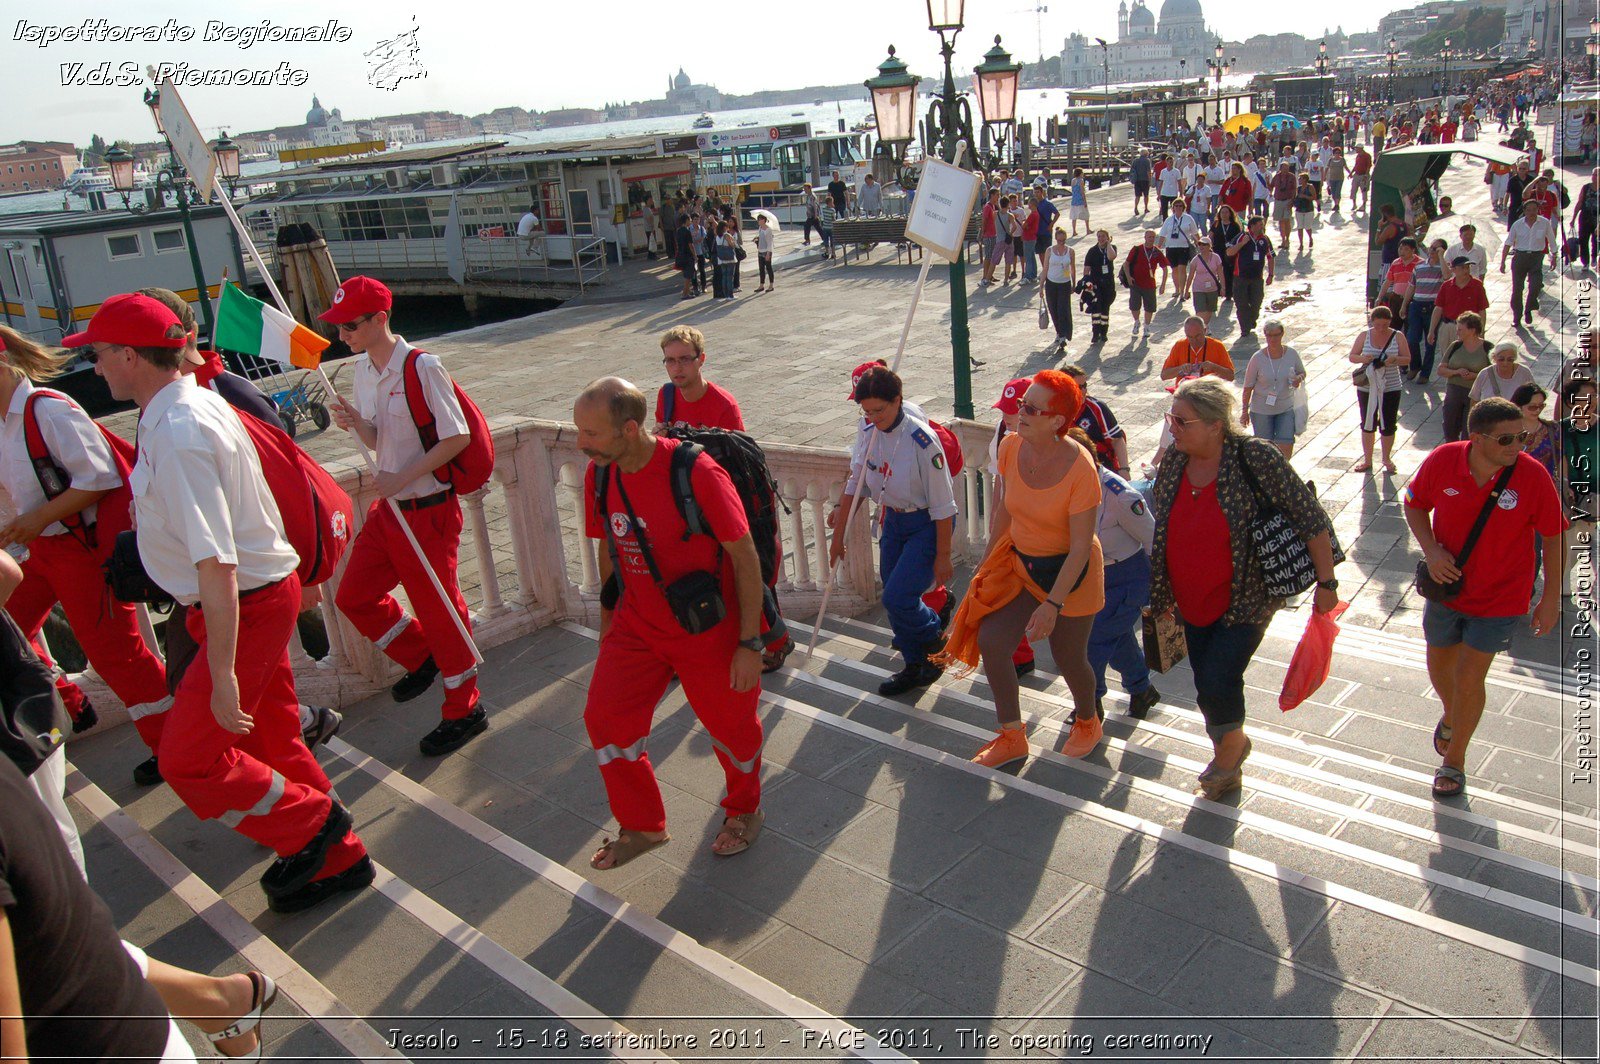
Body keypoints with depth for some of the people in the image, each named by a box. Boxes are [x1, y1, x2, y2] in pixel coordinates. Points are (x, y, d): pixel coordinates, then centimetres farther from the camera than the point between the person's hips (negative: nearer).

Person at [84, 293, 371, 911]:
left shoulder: (174, 433, -25)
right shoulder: (197, 403, 7)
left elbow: (217, 565, -30)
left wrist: (223, 675, -28)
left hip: (245, 606, -10)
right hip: (265, 589, 10)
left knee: (187, 756, -1)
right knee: (270, 739, 18)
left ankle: (313, 825, 15)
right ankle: (335, 858, 31)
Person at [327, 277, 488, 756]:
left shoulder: (422, 367, -17)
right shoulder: (362, 369, 7)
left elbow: (458, 437, -18)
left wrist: (402, 478, -20)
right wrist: (355, 423, -7)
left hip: (428, 509, -8)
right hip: (388, 506, 8)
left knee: (438, 608, 1)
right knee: (353, 596, 12)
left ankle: (464, 710, 18)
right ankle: (421, 657, 35)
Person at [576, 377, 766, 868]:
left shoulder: (697, 473, -25)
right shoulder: (598, 475, -6)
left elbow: (745, 556, -19)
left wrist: (750, 644, -17)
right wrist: (608, 622, 17)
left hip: (707, 629, -5)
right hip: (636, 626, 5)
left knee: (730, 726, 12)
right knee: (605, 718, -1)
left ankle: (745, 811, 43)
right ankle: (642, 826, 23)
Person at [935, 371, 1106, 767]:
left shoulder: (1079, 467, -29)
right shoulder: (1011, 447, -13)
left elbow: (1080, 547, -24)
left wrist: (1052, 604, -26)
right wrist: (990, 557, 13)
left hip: (1070, 573, -5)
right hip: (1020, 563, 5)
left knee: (1068, 658, 11)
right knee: (990, 640, -3)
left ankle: (1088, 722, 45)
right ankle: (1012, 738, 17)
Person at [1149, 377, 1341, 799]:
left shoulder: (1256, 458, -20)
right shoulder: (1173, 459, -4)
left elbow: (1311, 519, -15)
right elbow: (1161, 525, 11)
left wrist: (1326, 583, -12)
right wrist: (1163, 592, 16)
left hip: (1245, 601, -5)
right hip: (1193, 602, 6)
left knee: (1217, 683, -13)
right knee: (1207, 689, 14)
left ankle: (1229, 750, 19)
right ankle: (1231, 748, 43)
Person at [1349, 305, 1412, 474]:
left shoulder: (1398, 337, -3)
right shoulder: (1364, 335, -2)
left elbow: (1407, 359, -1)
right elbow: (1352, 356, 2)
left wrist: (1394, 360, -22)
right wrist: (1362, 359, -19)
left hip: (1390, 389, -1)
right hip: (1367, 388, 1)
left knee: (1388, 425, 7)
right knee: (1367, 424, 10)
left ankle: (1387, 459, 26)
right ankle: (1367, 460, 23)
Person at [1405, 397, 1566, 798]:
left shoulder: (1532, 475, -22)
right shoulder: (1442, 461, -19)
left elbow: (1554, 537, -9)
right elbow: (1415, 504, 0)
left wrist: (1550, 599, -7)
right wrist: (1430, 549, -15)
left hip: (1500, 598, -2)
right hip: (1447, 586, 3)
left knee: (1469, 677, -1)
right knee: (1439, 663, 20)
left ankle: (1454, 759, 22)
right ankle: (1451, 715, 54)